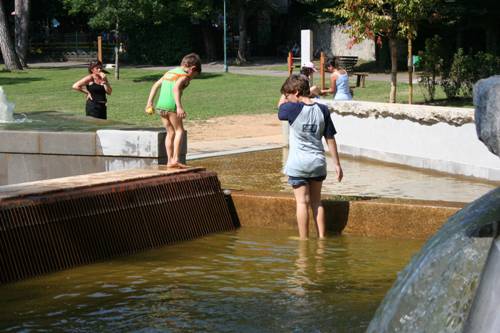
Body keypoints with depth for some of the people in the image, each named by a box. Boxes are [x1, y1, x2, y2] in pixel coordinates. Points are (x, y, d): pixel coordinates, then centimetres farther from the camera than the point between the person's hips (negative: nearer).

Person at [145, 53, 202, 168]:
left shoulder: (170, 72, 21)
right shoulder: (184, 75, -2)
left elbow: (155, 86, 18)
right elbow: (176, 88, -20)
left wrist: (149, 103, 19)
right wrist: (179, 107, -27)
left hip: (160, 105, 7)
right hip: (171, 106, -7)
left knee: (170, 133, 16)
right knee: (179, 131, 5)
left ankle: (170, 160, 13)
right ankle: (175, 159, -5)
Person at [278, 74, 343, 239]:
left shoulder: (293, 109, -14)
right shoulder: (322, 110, -1)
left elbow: (280, 105, 10)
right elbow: (330, 139, 3)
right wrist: (337, 164, 8)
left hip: (298, 164, -4)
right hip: (318, 163, 4)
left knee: (302, 202, 1)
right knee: (316, 202, 13)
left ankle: (304, 240, 3)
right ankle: (321, 238, 13)